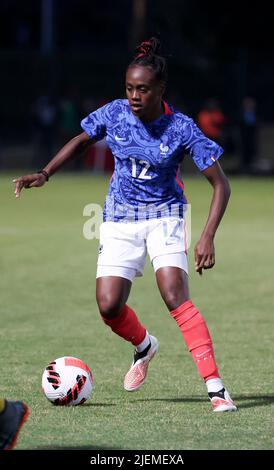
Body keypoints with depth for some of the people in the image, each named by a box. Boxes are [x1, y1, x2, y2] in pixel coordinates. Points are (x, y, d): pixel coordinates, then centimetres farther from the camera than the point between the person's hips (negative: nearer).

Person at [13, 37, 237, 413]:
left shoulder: (181, 129, -18)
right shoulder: (114, 114, -9)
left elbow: (220, 185, -13)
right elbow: (81, 141, 13)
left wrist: (208, 238, -23)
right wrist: (44, 174, 0)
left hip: (164, 216, -3)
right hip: (120, 219, 3)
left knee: (176, 297, -24)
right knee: (109, 307, -8)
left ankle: (215, 386, -21)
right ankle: (144, 346, 27)